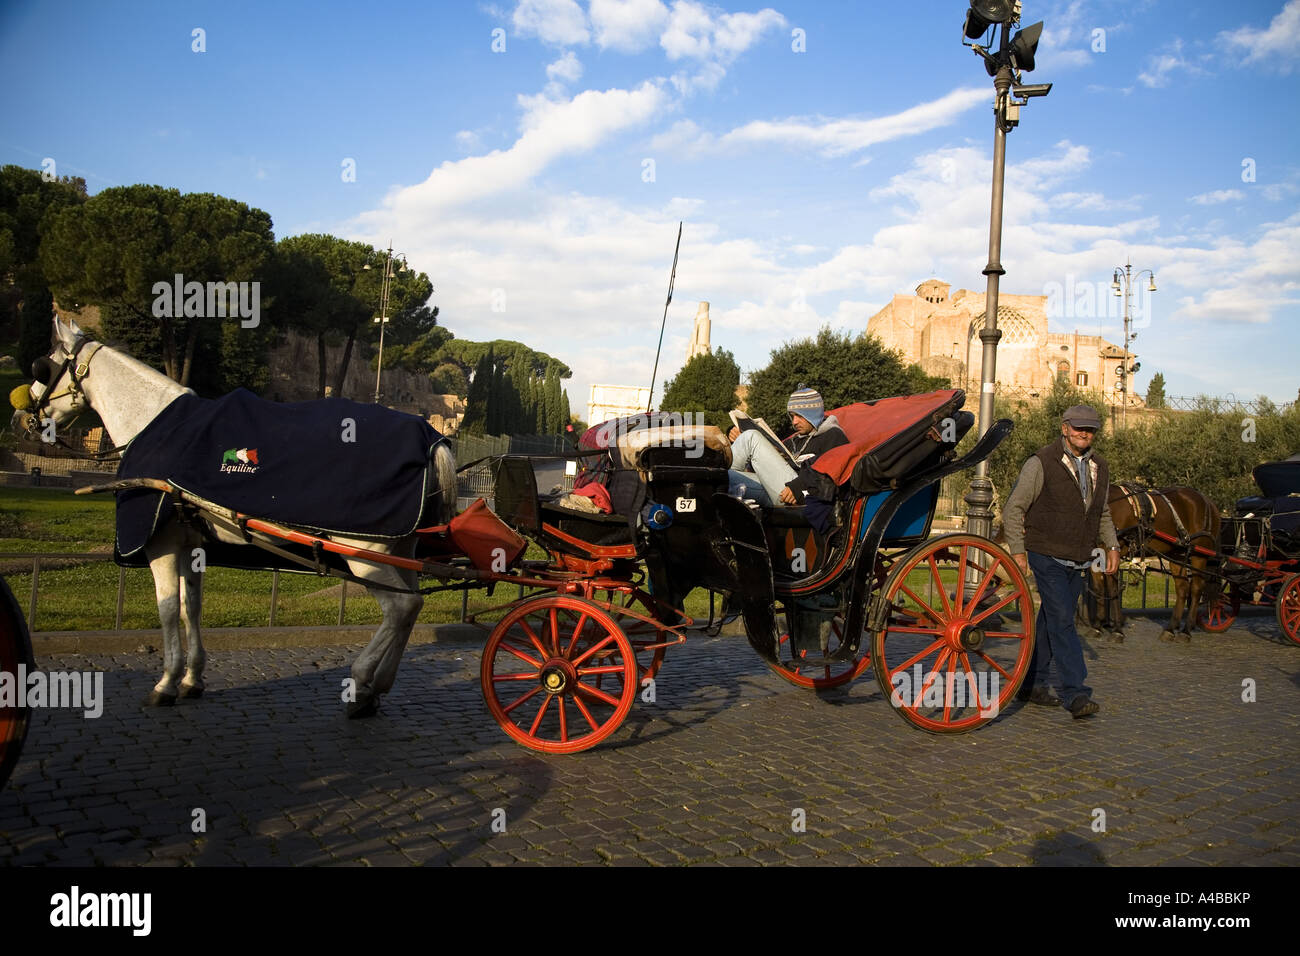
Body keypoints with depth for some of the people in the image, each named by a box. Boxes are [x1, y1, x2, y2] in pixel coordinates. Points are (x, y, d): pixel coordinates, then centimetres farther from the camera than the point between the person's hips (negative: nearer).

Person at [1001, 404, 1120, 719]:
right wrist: (1018, 551, -13)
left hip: (1078, 561, 6)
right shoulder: (1041, 464, -8)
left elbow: (1103, 513, 24)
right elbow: (1013, 509, -7)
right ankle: (1075, 693, -13)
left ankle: (1032, 683, 22)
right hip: (1047, 557, -6)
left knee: (1050, 622, 11)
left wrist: (1112, 545, 10)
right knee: (1062, 621, -12)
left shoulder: (1099, 468, 11)